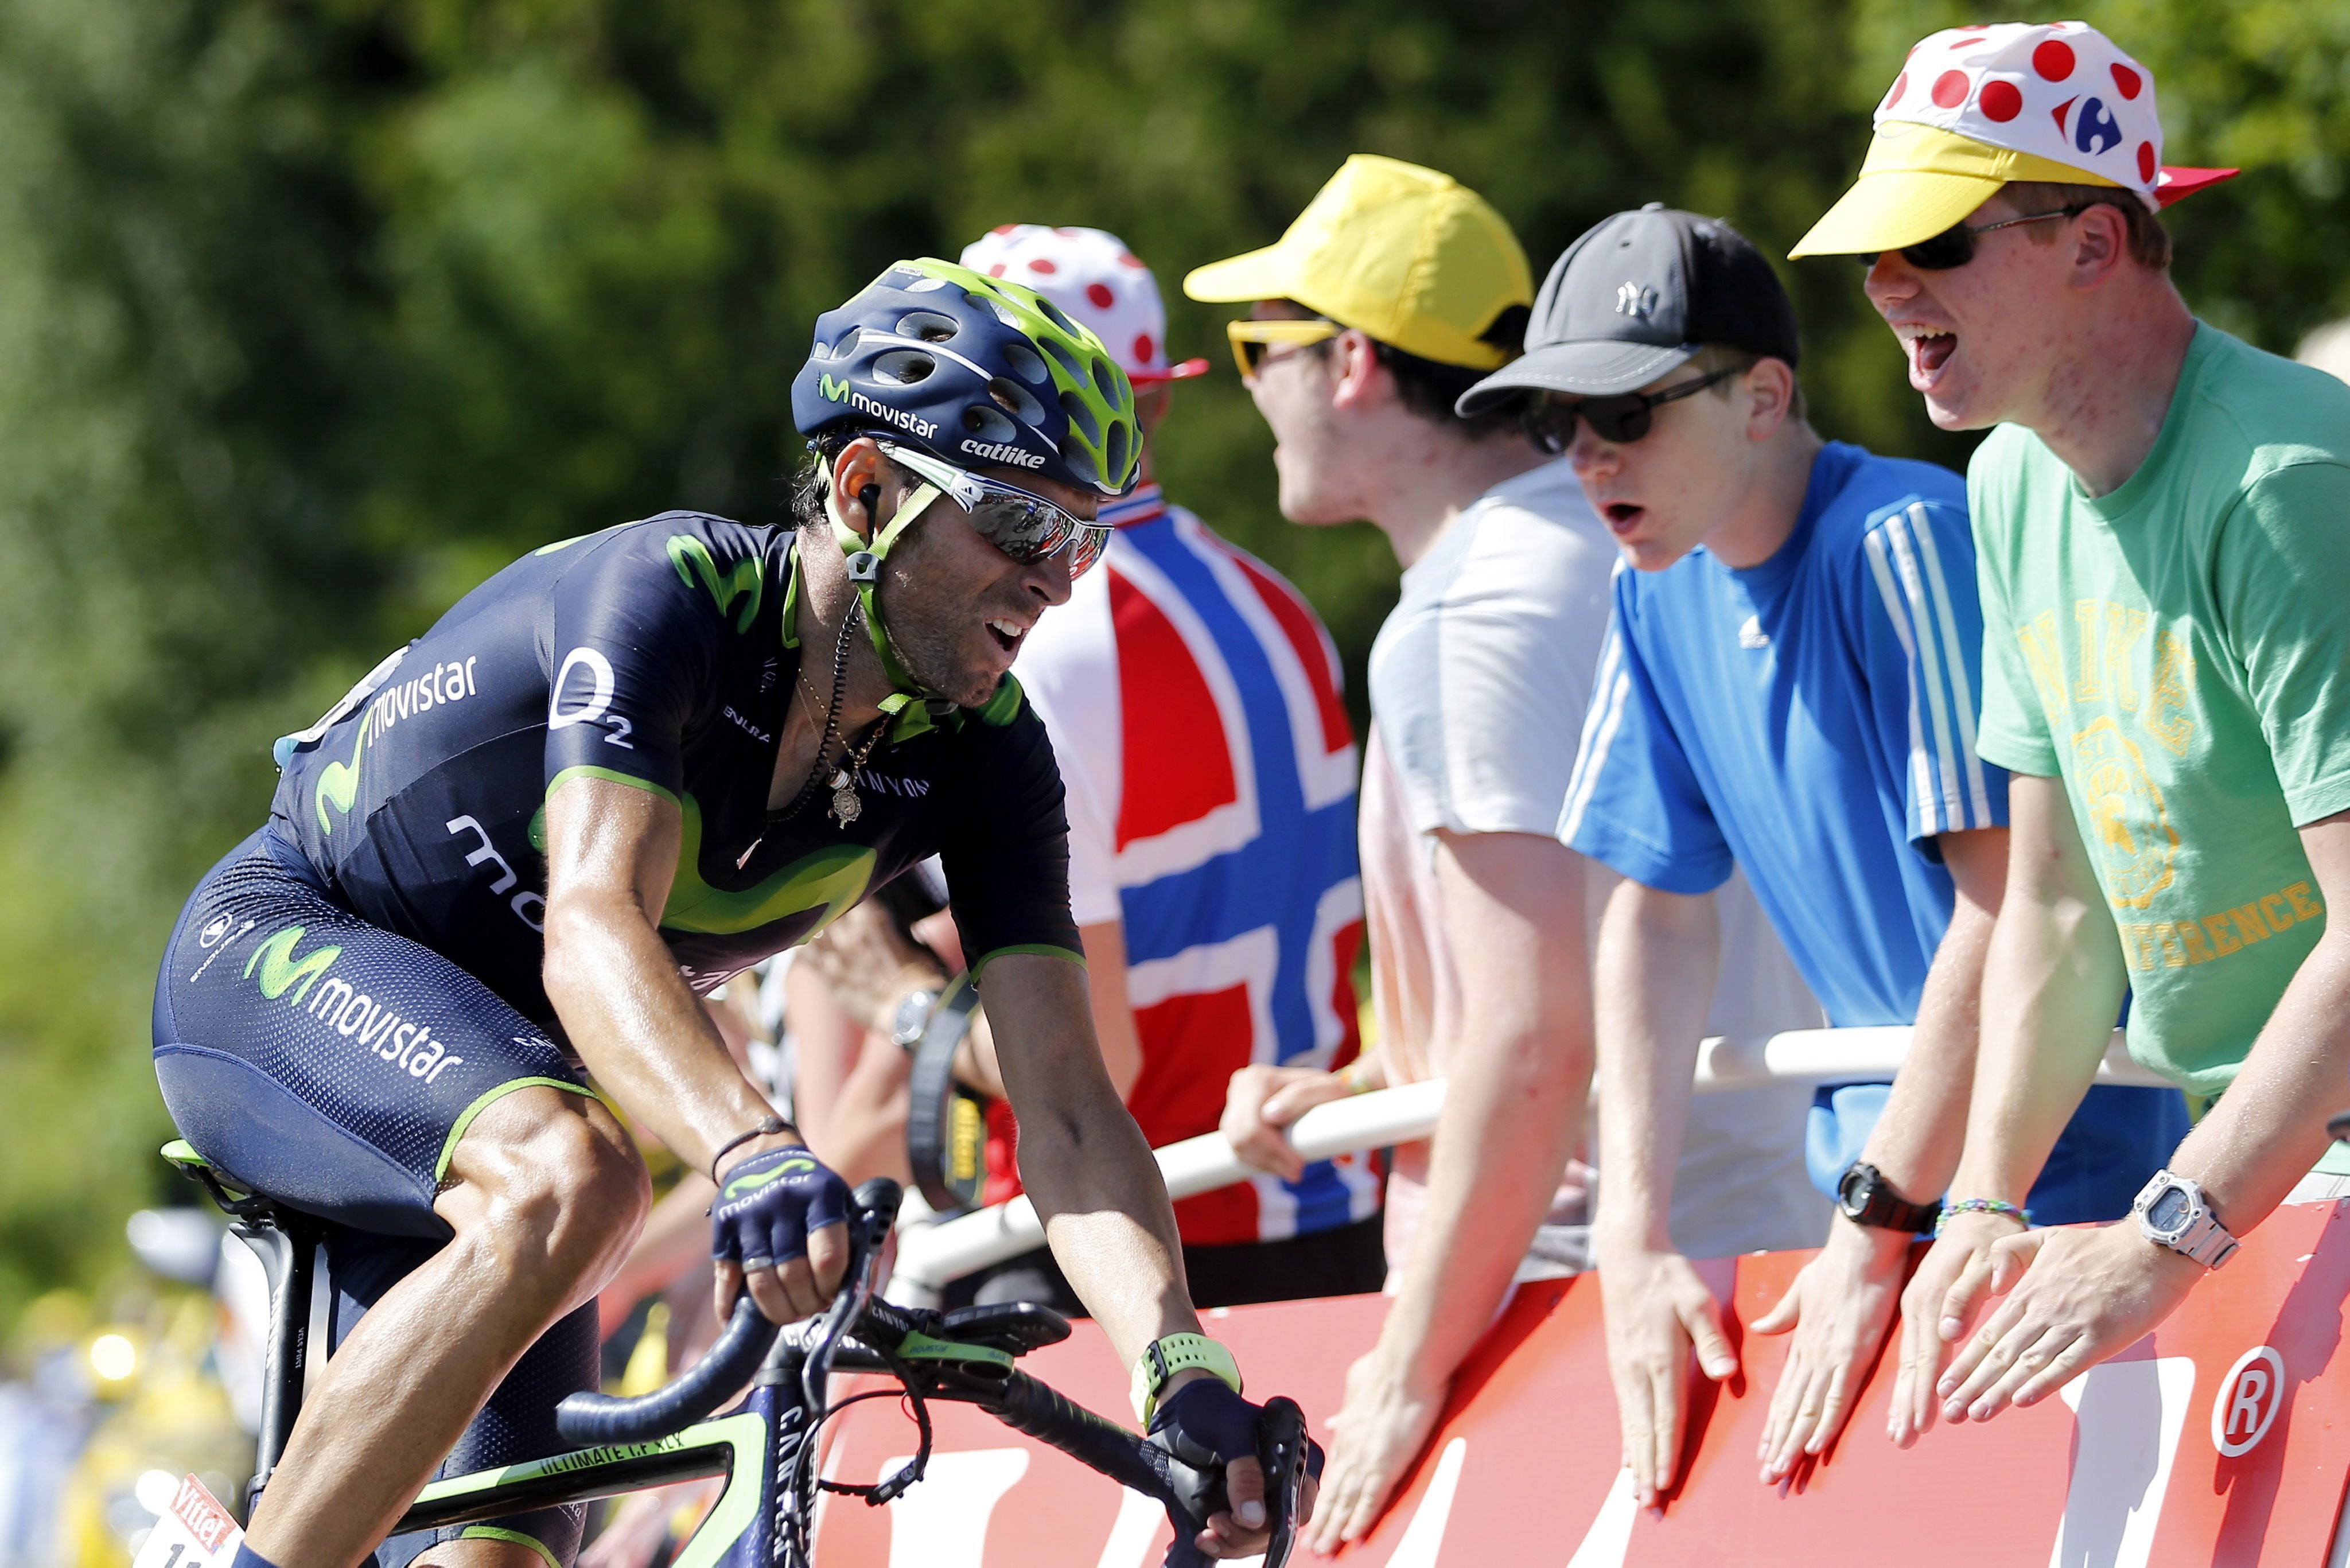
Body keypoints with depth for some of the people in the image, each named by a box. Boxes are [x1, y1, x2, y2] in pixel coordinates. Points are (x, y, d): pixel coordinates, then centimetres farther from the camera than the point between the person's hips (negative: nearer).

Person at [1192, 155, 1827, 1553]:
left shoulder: (1475, 616, -14)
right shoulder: (1621, 544, 16)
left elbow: (1534, 1042, -21)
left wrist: (1414, 1370, -15)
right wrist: (1367, 1093, 17)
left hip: (1597, 1269, -9)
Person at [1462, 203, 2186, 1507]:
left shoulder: (1905, 545, -19)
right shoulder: (1662, 597, 6)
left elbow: (2010, 905, -23)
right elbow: (1657, 912, 9)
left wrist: (1877, 1226, -21)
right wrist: (1633, 1240, -2)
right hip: (1881, 1152, 7)